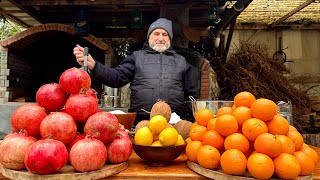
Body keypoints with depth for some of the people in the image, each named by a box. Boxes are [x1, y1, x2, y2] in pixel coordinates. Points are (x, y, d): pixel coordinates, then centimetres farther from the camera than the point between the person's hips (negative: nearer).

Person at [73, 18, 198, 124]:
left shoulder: (181, 61, 16)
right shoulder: (137, 57, 12)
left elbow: (191, 94, 16)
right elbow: (117, 77, 1)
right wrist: (93, 65, -15)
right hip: (139, 122, -1)